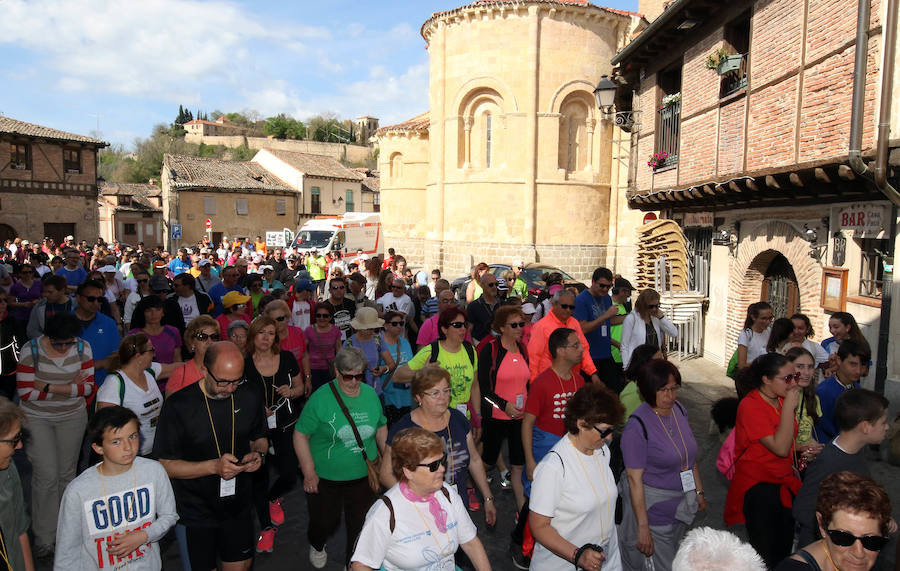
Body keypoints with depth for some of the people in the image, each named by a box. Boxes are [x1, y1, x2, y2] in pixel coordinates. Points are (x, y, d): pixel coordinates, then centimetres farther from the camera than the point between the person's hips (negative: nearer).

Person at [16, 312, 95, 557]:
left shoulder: (83, 348, -8)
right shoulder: (31, 351, -14)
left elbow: (87, 387, -10)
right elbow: (26, 392, -16)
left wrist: (48, 387, -19)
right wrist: (71, 387, -16)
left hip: (72, 417, 2)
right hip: (37, 419, -2)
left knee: (67, 472, 10)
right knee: (47, 475, -6)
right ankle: (44, 536, 11)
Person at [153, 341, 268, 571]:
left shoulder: (251, 398, -6)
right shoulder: (178, 405, -18)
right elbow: (166, 465, -14)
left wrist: (259, 454, -13)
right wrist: (214, 466, -27)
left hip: (238, 507, 3)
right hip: (196, 511, -3)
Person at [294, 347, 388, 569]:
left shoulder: (371, 394, -3)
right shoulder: (321, 398, -17)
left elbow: (381, 428, 11)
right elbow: (300, 435, -13)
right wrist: (309, 473, -14)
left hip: (363, 477, 3)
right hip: (325, 478, -3)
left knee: (361, 526, 13)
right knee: (325, 522, 14)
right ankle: (316, 546, 49)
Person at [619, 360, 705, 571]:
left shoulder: (679, 409, -1)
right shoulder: (637, 425, -24)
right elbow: (635, 479, -22)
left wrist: (699, 491, 15)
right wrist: (643, 527, -21)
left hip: (682, 503, 7)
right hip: (653, 506, -7)